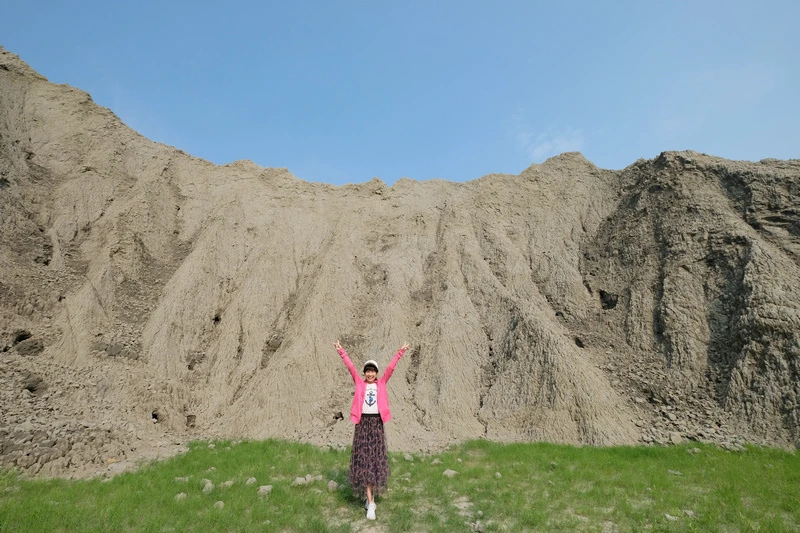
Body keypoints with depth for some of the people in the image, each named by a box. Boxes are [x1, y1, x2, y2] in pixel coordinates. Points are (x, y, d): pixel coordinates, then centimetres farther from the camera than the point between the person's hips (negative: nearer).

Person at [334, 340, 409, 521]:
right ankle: (370, 502, 1)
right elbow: (350, 367, -2)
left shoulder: (381, 383, 5)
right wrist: (341, 351, -7)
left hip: (377, 423, 1)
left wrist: (400, 352, -6)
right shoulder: (359, 383, 4)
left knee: (377, 459, 6)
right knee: (363, 460, -3)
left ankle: (371, 494, 27)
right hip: (363, 423, -1)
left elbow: (391, 367, -1)